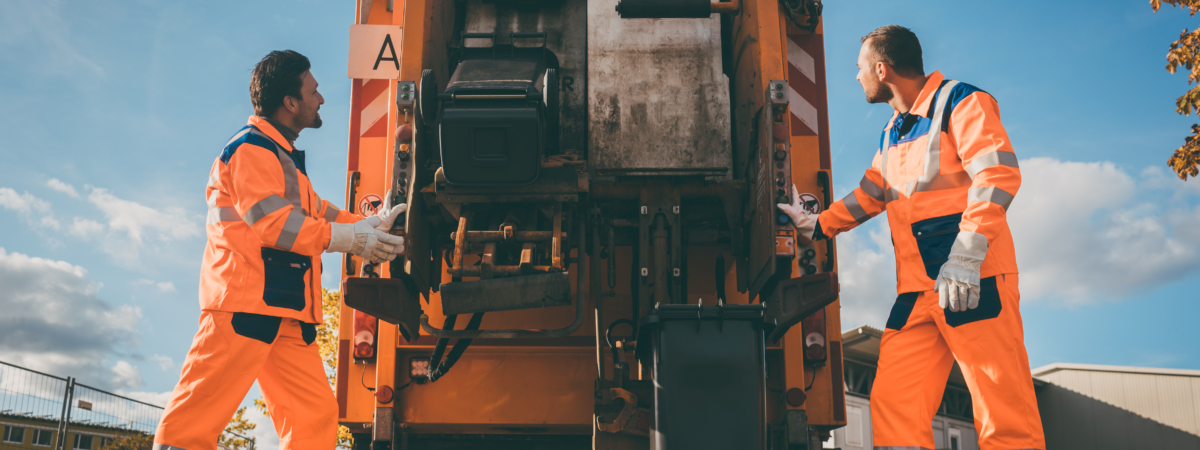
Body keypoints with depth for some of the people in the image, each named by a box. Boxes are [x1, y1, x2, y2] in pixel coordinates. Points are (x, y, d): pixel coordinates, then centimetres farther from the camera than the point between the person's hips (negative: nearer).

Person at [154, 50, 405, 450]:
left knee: (315, 413, 2)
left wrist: (371, 225, 16)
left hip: (287, 316, 10)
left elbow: (317, 213, 26)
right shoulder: (251, 149, -6)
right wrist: (349, 239, -14)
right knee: (201, 410, -9)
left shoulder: (284, 158, 27)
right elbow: (273, 223, -16)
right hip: (244, 304, -10)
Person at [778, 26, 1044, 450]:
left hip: (975, 283, -7)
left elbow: (998, 173, -15)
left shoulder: (958, 101, -2)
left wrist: (965, 258, -24)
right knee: (893, 406, 0)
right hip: (916, 289, 8)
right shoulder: (891, 133, 23)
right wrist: (816, 225, 25)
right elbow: (868, 196, 34)